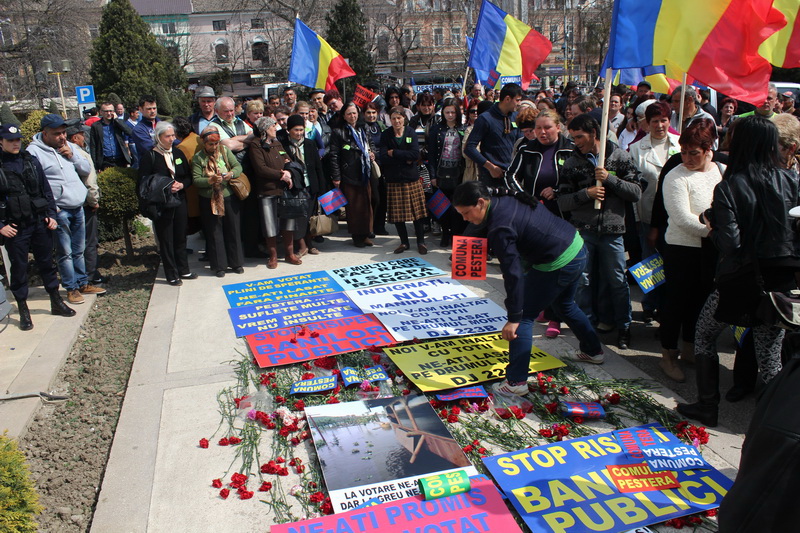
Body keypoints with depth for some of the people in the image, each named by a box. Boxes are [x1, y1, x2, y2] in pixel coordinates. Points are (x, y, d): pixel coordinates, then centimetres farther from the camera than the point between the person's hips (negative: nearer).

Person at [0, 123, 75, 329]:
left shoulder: (31, 161, 5)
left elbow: (46, 190, 10)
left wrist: (51, 214, 4)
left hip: (40, 223, 3)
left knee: (47, 263, 13)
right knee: (18, 268, 7)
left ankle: (56, 302, 26)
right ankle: (23, 311, 18)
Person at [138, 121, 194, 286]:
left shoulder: (178, 153, 9)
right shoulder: (149, 157, -7)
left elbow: (189, 176, 11)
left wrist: (181, 185, -10)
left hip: (179, 201, 5)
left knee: (181, 237, 13)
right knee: (166, 240, 3)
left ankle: (183, 270, 27)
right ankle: (171, 275, 14)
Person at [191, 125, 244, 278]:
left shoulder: (225, 150, 3)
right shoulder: (198, 158, -4)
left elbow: (238, 166, -1)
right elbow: (196, 180, -10)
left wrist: (231, 174, -20)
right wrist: (210, 180, -26)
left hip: (229, 198, 2)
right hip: (209, 200, -2)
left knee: (233, 230, 9)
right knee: (214, 233, 5)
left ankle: (235, 262, 23)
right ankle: (219, 265, 17)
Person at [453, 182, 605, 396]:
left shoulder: (500, 228, -25)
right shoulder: (506, 199, 1)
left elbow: (513, 273, -28)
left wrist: (513, 318, -24)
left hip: (558, 265, -10)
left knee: (524, 317, -2)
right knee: (564, 305, 32)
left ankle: (516, 382, 1)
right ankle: (592, 350, 50)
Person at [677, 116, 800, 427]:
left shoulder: (728, 187, -13)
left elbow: (730, 244, -18)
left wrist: (711, 226, -1)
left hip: (740, 281, -4)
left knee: (704, 334, 17)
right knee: (770, 352, 14)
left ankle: (707, 406, 21)